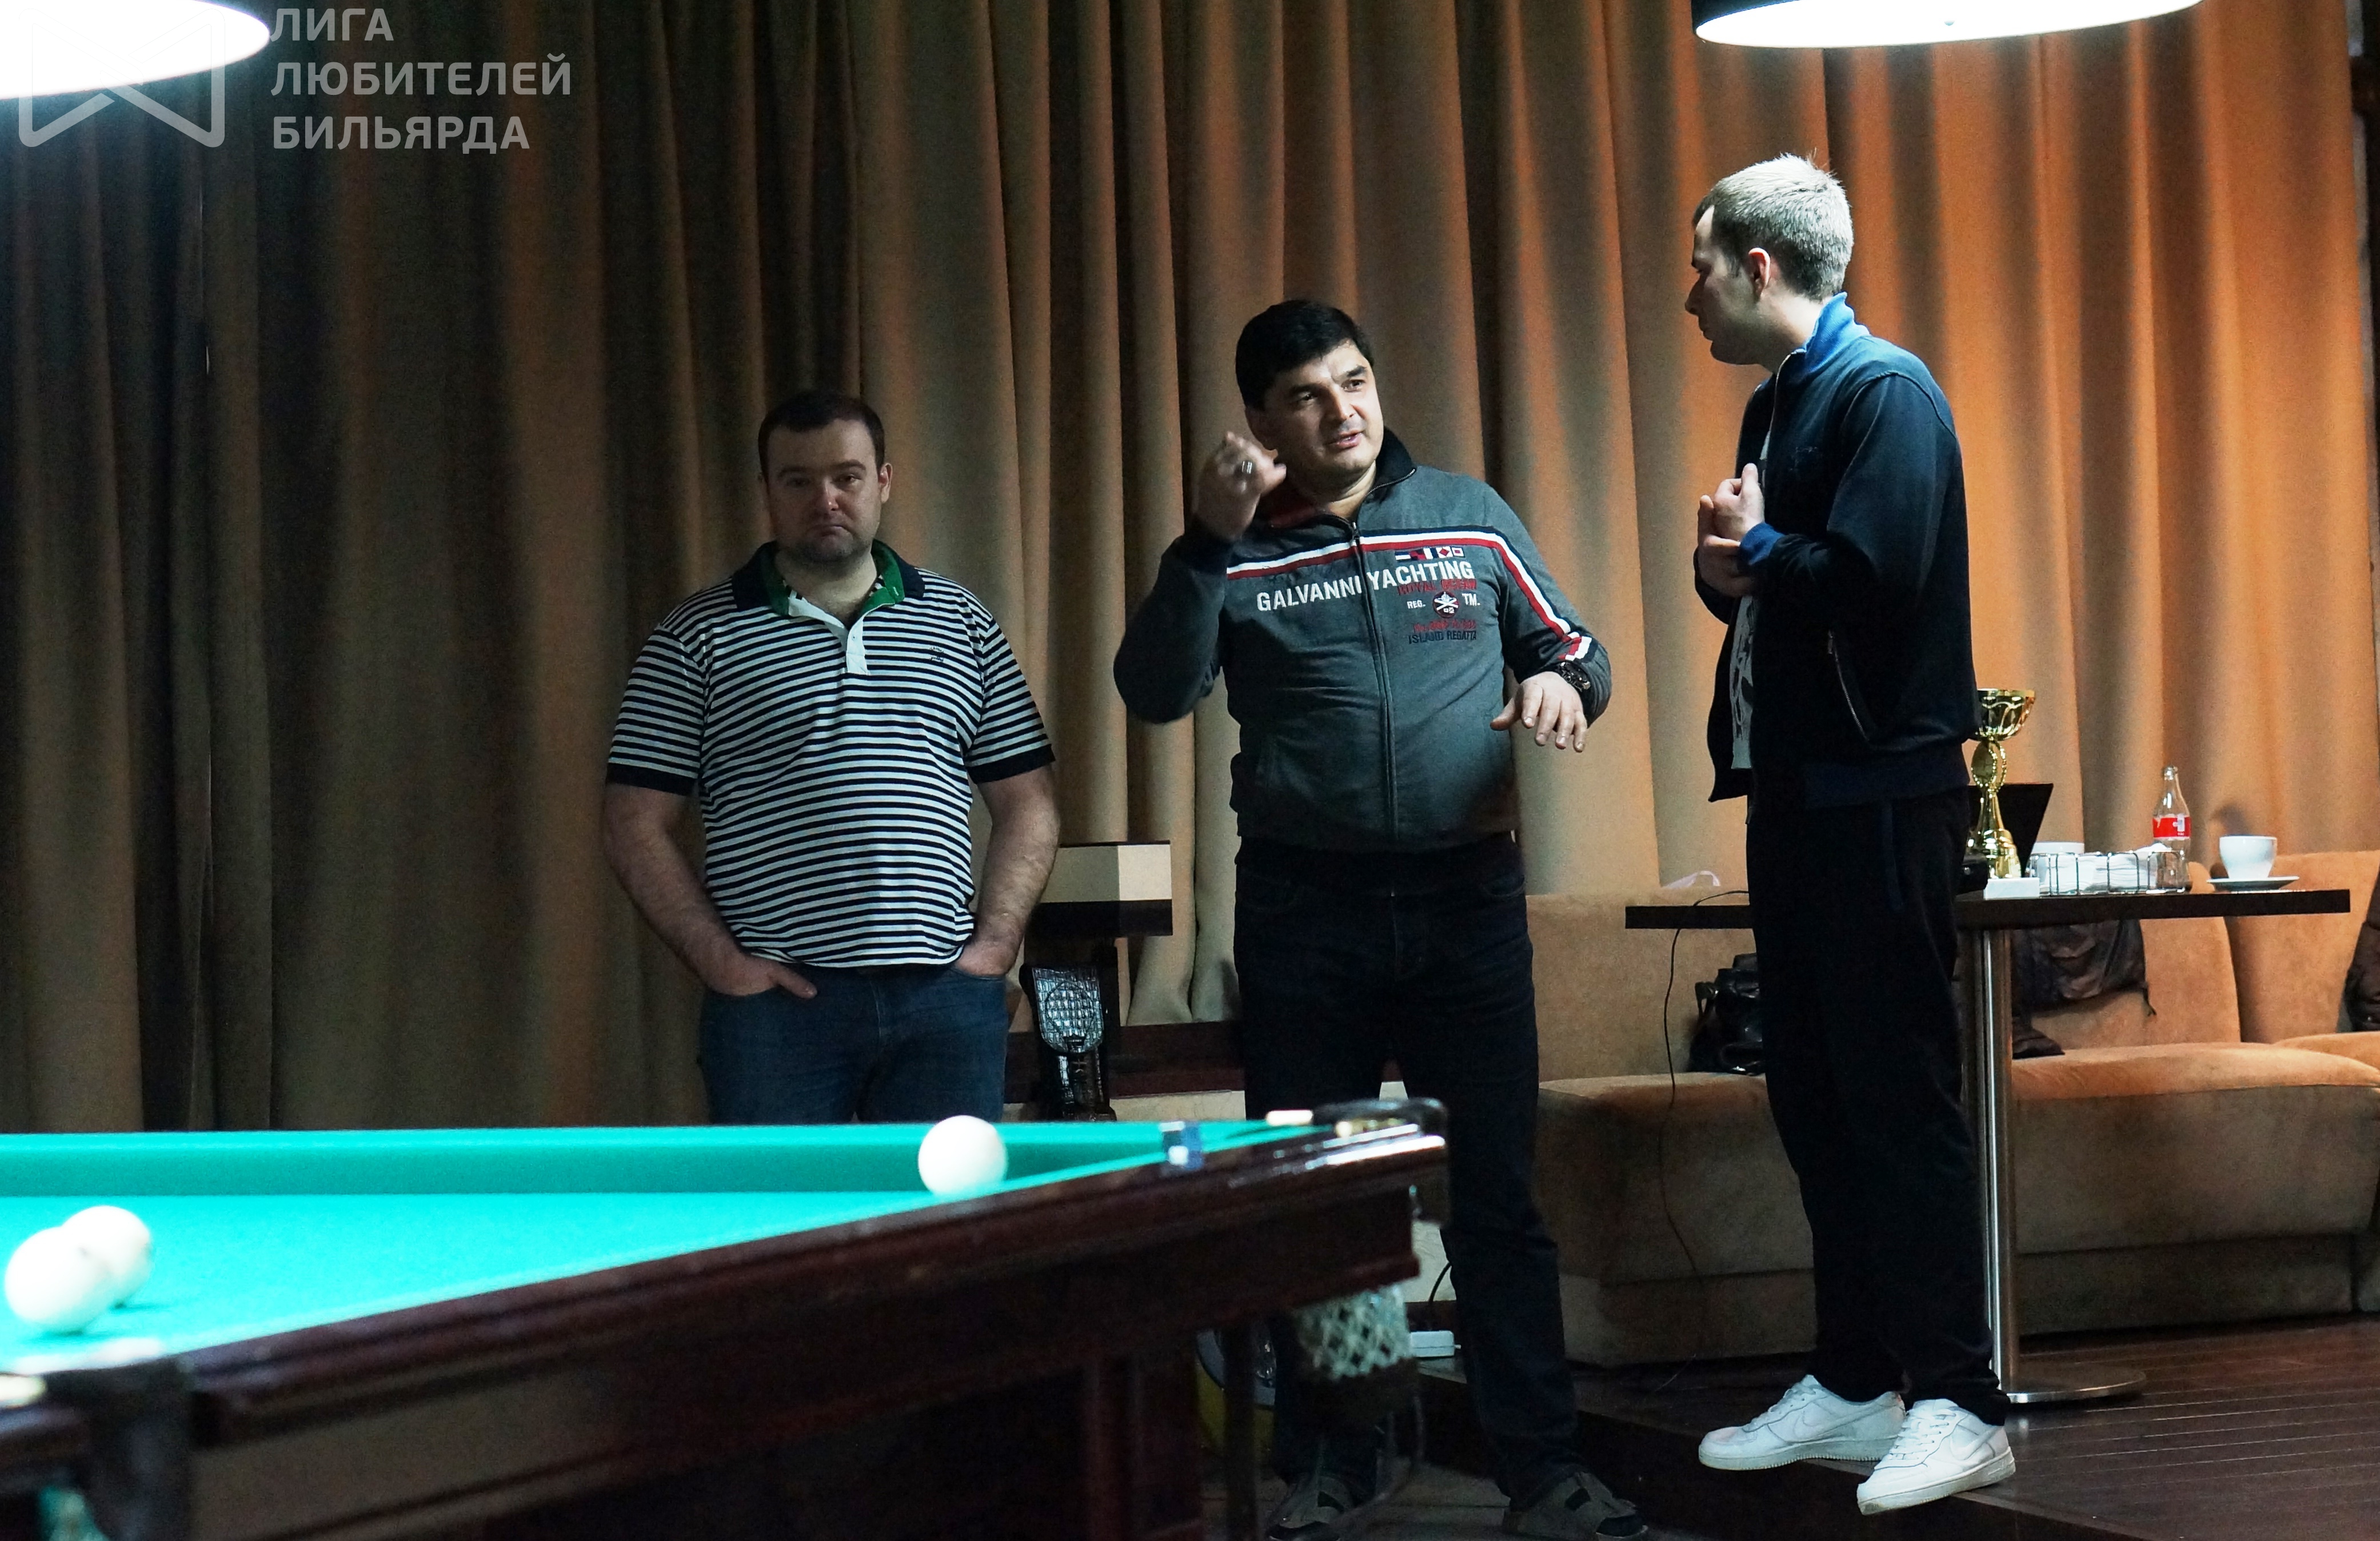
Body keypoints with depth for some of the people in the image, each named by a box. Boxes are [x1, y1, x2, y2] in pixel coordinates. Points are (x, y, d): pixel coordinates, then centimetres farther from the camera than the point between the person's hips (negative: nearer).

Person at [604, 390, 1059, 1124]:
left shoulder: (962, 624, 13)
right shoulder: (698, 638, 6)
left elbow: (1027, 806, 14)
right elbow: (636, 827, 2)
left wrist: (995, 943, 0)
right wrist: (720, 961, -7)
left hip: (944, 1000, 2)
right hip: (778, 1003, -2)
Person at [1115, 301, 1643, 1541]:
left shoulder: (1468, 517, 8)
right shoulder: (1235, 554, 3)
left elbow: (1571, 648, 15)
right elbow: (1154, 692, -10)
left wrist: (1563, 681, -8)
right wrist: (1209, 542, -20)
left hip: (1466, 895, 0)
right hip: (1303, 914, 0)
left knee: (1497, 1195, 1)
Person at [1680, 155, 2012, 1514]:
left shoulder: (1886, 389, -10)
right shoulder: (1776, 404, 18)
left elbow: (1878, 576, -23)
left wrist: (1759, 550, -6)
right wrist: (1727, 573, 0)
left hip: (1880, 792, -9)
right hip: (1795, 789, 9)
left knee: (1899, 1097, -8)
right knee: (1815, 1097, 11)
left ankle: (1958, 1404, -3)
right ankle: (1853, 1386, 19)